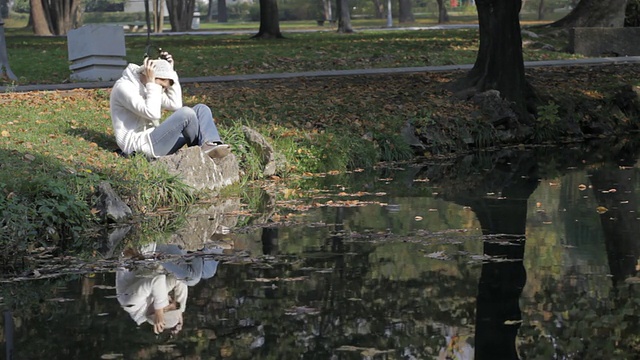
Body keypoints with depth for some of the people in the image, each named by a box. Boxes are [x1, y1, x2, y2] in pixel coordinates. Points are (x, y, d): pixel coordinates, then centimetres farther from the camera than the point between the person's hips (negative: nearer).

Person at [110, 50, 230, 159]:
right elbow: (152, 113, -26)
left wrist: (170, 70, 1)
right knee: (186, 113, -25)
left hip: (153, 138, 9)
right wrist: (151, 83, -20)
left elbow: (175, 104, 4)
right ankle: (201, 148, 0)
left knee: (201, 109, 0)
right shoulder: (124, 87, -14)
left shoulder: (147, 86, 12)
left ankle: (211, 146, -26)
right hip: (139, 145, -9)